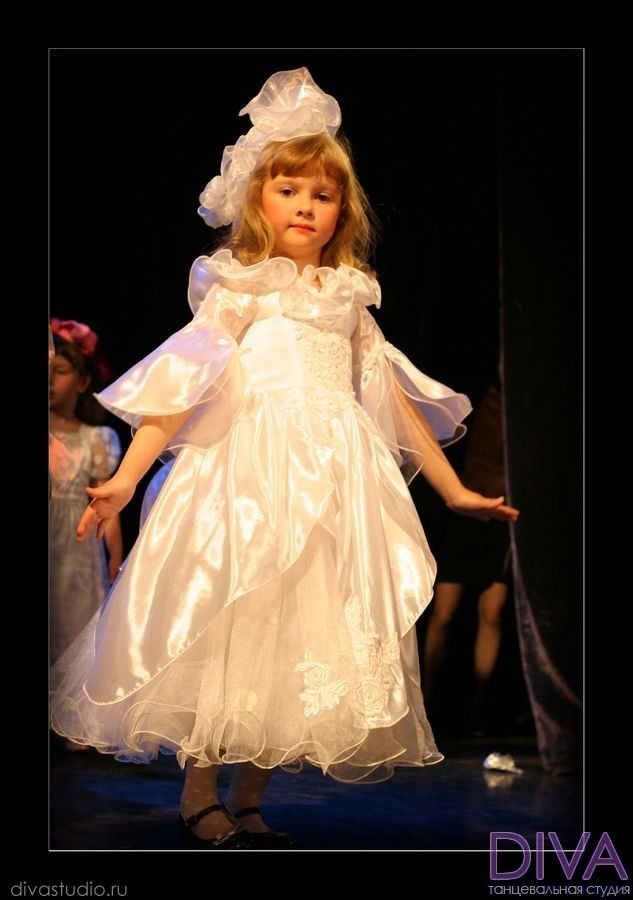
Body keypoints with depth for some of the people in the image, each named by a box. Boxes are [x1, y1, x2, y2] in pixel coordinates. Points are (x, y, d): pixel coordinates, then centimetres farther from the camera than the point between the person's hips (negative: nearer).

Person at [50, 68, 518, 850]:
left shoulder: (348, 301, 18)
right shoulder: (238, 290, 6)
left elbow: (396, 399, 21)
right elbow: (182, 386, -2)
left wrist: (454, 489, 20)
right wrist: (125, 478, -12)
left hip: (334, 483, 4)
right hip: (252, 472, -4)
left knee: (304, 631, 2)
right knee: (231, 623, -9)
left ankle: (248, 803, 11)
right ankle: (200, 798, 4)